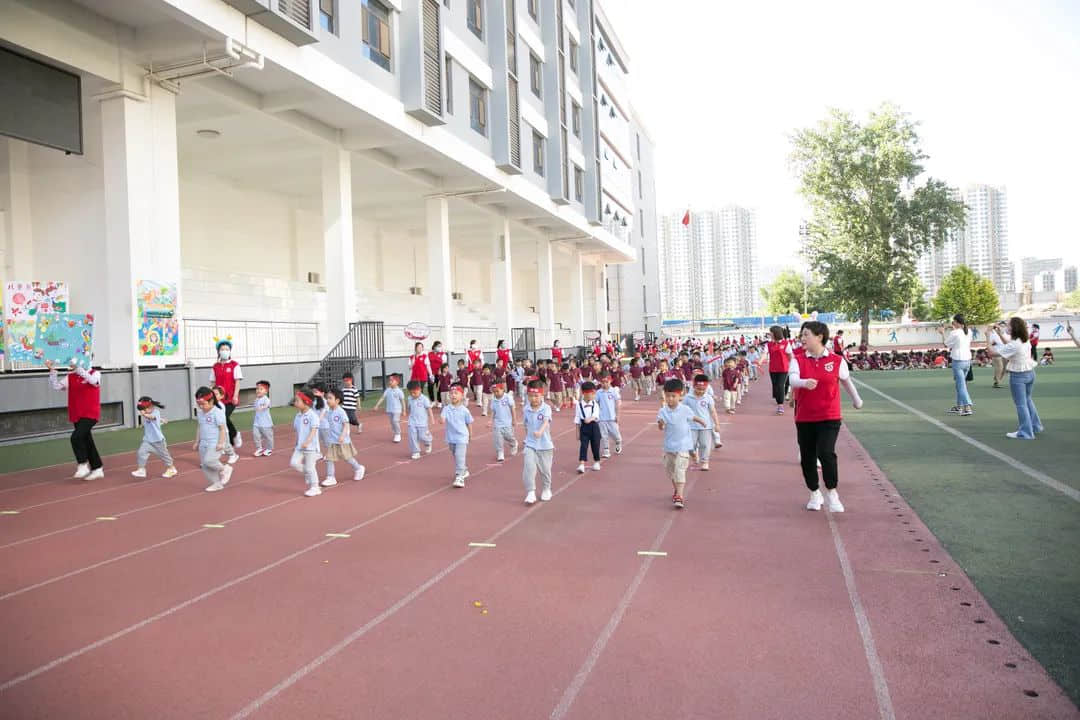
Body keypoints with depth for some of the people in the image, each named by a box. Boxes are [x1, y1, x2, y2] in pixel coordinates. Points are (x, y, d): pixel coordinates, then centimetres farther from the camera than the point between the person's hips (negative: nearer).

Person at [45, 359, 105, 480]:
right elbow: (57, 386, -1)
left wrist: (78, 368, -35)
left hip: (90, 414, -6)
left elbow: (92, 380, -26)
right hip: (76, 415, 6)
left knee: (76, 437, -20)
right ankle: (97, 469, 19)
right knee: (86, 441, 10)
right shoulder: (70, 377, 8)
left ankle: (83, 465, -5)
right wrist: (52, 371, -10)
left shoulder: (95, 373, -4)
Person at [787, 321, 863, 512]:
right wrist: (805, 382, -42)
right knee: (807, 457, 8)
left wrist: (856, 400, 28)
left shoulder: (837, 360, -3)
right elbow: (793, 379, -20)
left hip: (829, 417, -2)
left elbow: (846, 381, 13)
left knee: (826, 453, -18)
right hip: (804, 417, 2)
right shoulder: (798, 360, -2)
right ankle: (815, 494, 29)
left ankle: (832, 493, 0)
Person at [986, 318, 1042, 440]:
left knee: (1021, 404, 2)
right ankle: (1035, 426, 36)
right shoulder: (1026, 341, 1)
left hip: (1018, 376, -8)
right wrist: (999, 335, 13)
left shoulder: (1014, 345, -24)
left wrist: (988, 335, -11)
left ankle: (1025, 433, 8)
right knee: (1027, 400, 25)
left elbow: (991, 350, -22)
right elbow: (1008, 347, 16)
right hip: (1030, 372, 8)